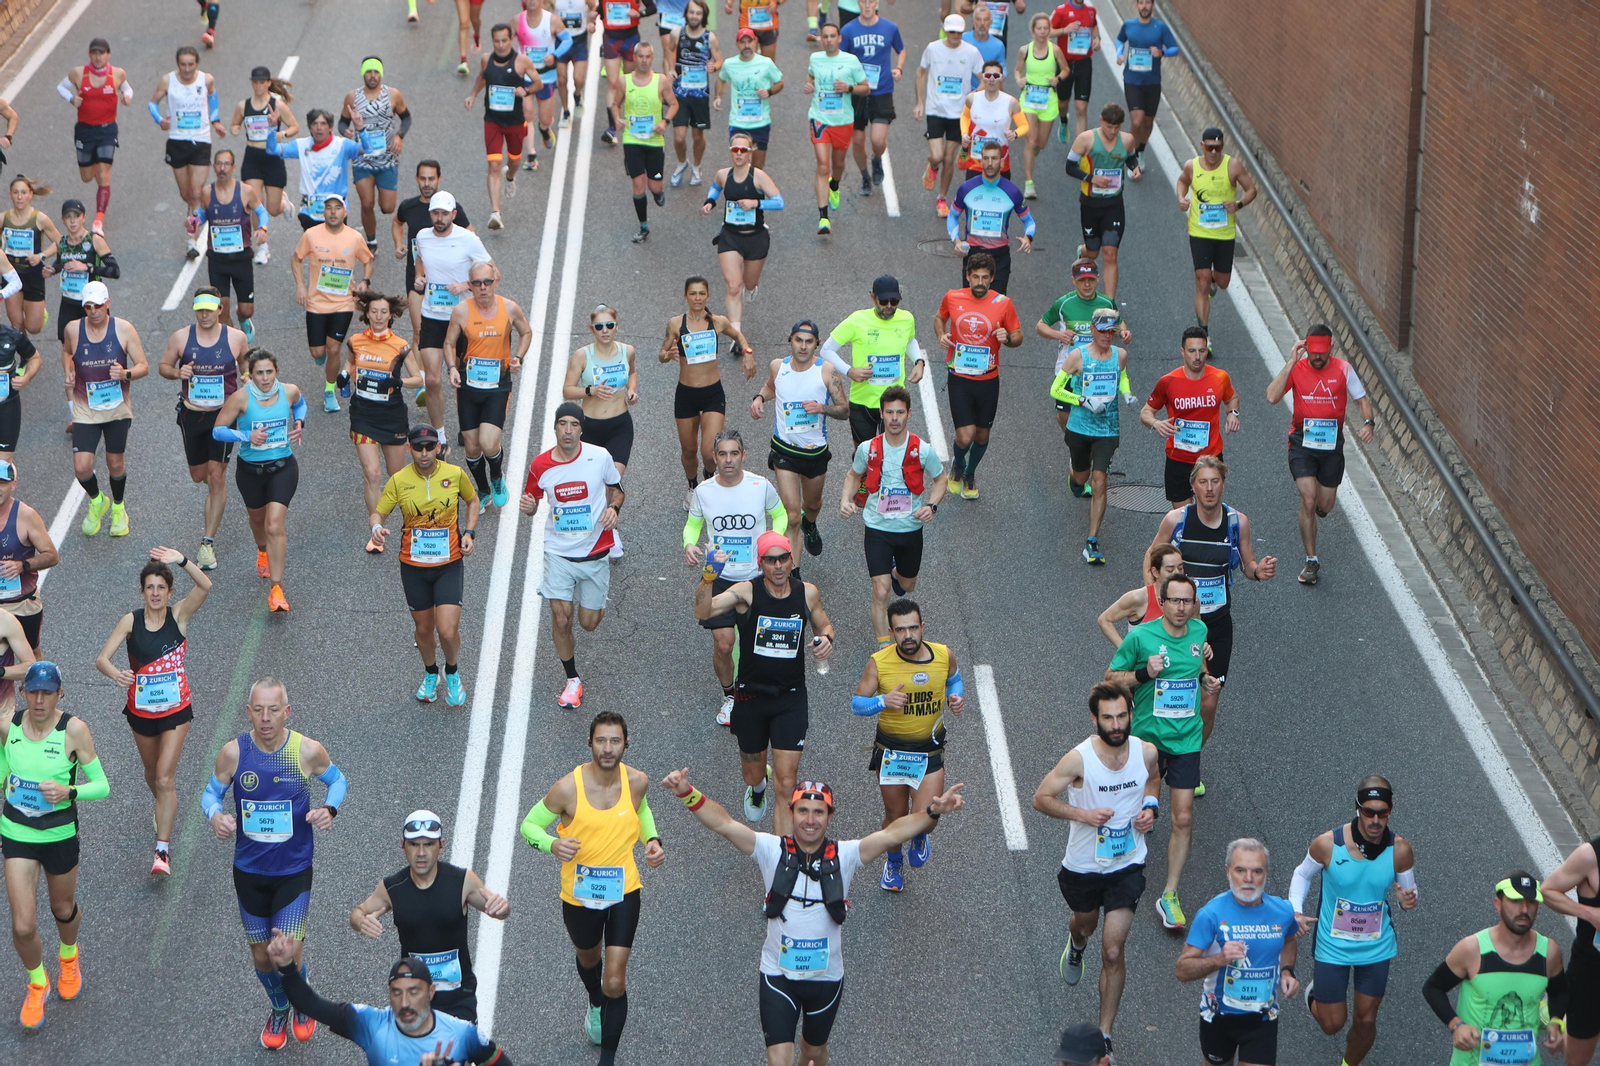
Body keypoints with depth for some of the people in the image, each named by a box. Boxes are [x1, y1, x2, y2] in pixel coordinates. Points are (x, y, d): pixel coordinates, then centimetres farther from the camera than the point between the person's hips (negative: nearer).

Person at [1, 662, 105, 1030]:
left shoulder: (74, 729, -19)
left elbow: (102, 786, -16)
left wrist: (69, 791, -32)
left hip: (60, 835, -1)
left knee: (63, 909, 22)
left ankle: (69, 957, 57)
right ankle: (37, 984, 25)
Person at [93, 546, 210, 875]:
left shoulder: (178, 615, -13)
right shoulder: (130, 621, -12)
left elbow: (205, 586, -30)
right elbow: (102, 658, -19)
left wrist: (182, 561, -46)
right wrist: (116, 674, -42)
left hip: (176, 710, -2)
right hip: (141, 711, 2)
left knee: (165, 777, -11)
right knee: (152, 772, 22)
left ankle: (163, 849, -7)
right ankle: (165, 809, 54)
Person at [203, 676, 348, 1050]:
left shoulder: (308, 751, -16)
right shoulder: (233, 752, -14)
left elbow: (338, 780, 3)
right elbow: (211, 793, 1)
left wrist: (330, 808, -18)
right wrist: (215, 816, -22)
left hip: (294, 870, -2)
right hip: (249, 870, 2)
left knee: (287, 957, -8)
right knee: (261, 956, 14)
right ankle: (279, 1008, 46)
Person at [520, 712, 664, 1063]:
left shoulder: (637, 781, -12)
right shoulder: (568, 788, -22)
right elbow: (529, 824, -9)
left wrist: (651, 840, -5)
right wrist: (553, 844, -30)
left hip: (624, 891, 0)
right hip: (579, 893, 0)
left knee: (615, 982, -8)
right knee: (588, 957, 29)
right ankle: (596, 1006, 63)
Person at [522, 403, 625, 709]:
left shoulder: (600, 457, -9)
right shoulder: (540, 466, -7)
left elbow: (617, 488, 8)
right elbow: (532, 502, 8)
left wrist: (614, 508, -13)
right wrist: (527, 506, -16)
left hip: (594, 551, 0)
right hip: (558, 552, 0)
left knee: (588, 623, 6)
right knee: (560, 619, -9)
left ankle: (597, 602, 45)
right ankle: (572, 680, 13)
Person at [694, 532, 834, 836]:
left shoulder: (808, 593, -3)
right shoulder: (746, 592, -13)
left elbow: (823, 625, 17)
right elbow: (703, 612, -30)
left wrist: (826, 639, -7)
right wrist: (708, 578, -48)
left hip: (791, 699, 0)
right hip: (751, 695, 0)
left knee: (786, 784, -8)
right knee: (753, 773, 19)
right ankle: (758, 787, 57)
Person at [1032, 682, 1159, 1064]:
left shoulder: (1146, 752, -11)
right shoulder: (1079, 759, -22)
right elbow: (1041, 798, -13)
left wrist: (1150, 807, -6)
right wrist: (1083, 814, -25)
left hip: (1128, 865, 0)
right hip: (1083, 865, 0)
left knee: (1113, 951, -7)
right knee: (1084, 924, 28)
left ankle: (1103, 1035, 5)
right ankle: (1076, 945, 68)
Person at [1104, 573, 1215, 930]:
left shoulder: (1199, 631, 1)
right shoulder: (1140, 636, -13)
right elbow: (1111, 678, -6)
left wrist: (1204, 678, 3)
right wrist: (1144, 674, -22)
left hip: (1186, 739, 2)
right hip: (1147, 736, -2)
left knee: (1184, 819, -5)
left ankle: (1170, 895, 4)